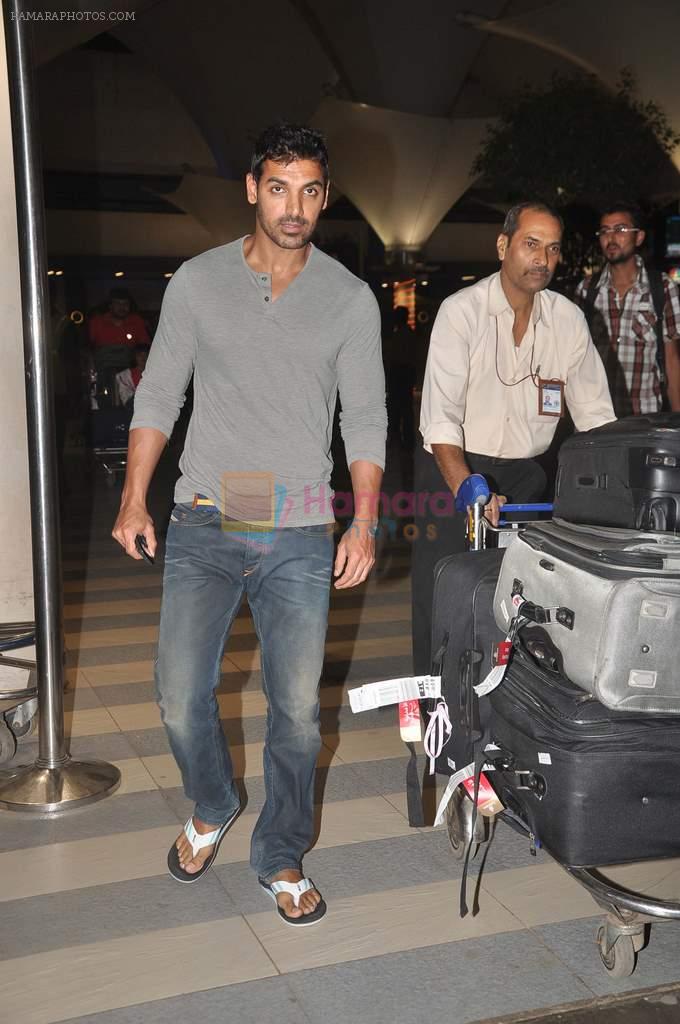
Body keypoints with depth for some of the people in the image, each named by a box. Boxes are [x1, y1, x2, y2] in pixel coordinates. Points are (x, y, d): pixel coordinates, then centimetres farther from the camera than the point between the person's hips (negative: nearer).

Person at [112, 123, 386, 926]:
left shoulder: (350, 298, 4)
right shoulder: (198, 282, 4)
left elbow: (366, 417, 5)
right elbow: (157, 394, 8)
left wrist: (364, 521, -4)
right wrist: (134, 498, 1)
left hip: (299, 536, 0)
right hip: (202, 527, 0)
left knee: (297, 711, 3)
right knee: (180, 699, 0)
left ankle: (281, 859, 26)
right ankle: (211, 809, 32)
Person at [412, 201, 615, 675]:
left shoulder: (569, 319, 2)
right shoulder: (462, 311, -12)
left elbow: (595, 413, 7)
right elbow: (440, 413, -22)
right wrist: (465, 488, -36)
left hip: (524, 475, 4)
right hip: (455, 469, -4)